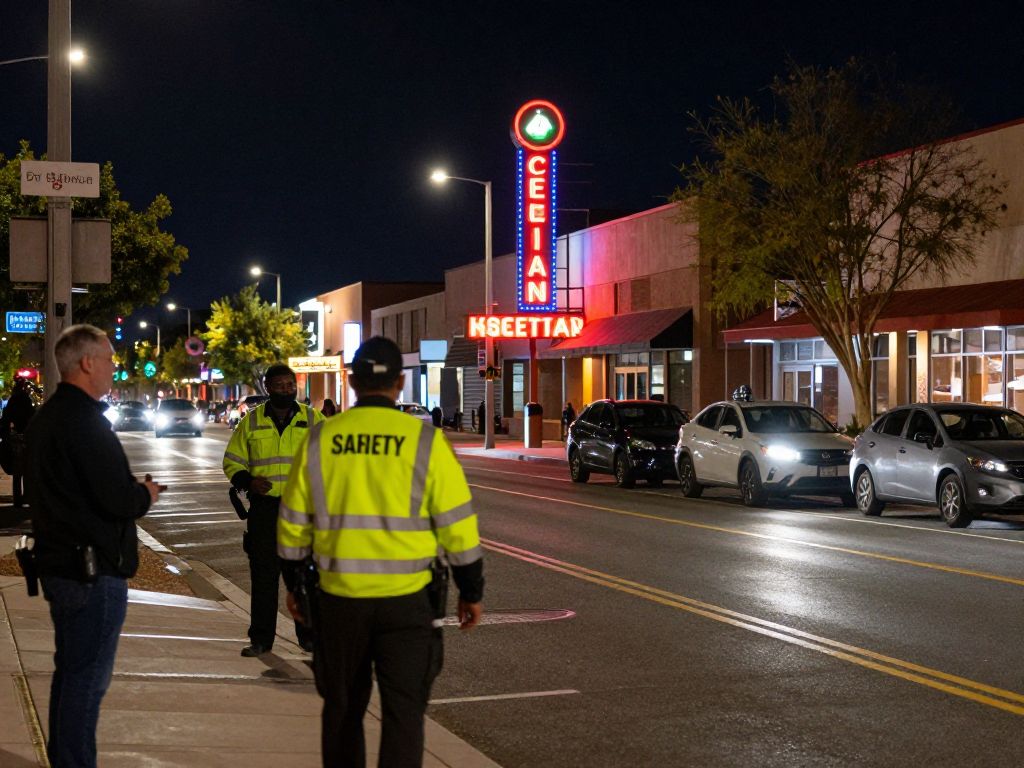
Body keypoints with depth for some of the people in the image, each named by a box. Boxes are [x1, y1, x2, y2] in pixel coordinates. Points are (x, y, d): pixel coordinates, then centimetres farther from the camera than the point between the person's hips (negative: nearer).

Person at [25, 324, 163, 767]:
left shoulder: (46, 418, 12)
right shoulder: (86, 423, -20)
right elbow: (118, 501, -24)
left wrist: (131, 490, 11)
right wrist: (145, 495, -3)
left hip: (57, 563, 10)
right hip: (93, 570, -10)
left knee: (69, 672, 20)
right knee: (88, 679, -3)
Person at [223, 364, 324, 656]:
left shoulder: (313, 419, 5)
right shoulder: (251, 421, 6)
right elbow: (232, 461, 11)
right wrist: (248, 481, -8)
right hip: (264, 508, 0)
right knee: (263, 574, 2)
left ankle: (309, 634, 14)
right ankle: (261, 638, 10)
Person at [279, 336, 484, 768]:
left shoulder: (319, 440, 0)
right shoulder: (425, 441, -7)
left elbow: (293, 523, 7)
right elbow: (457, 525, -5)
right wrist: (471, 592, 5)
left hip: (339, 598, 2)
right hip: (407, 601, -2)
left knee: (342, 708, 17)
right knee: (403, 711, 1)